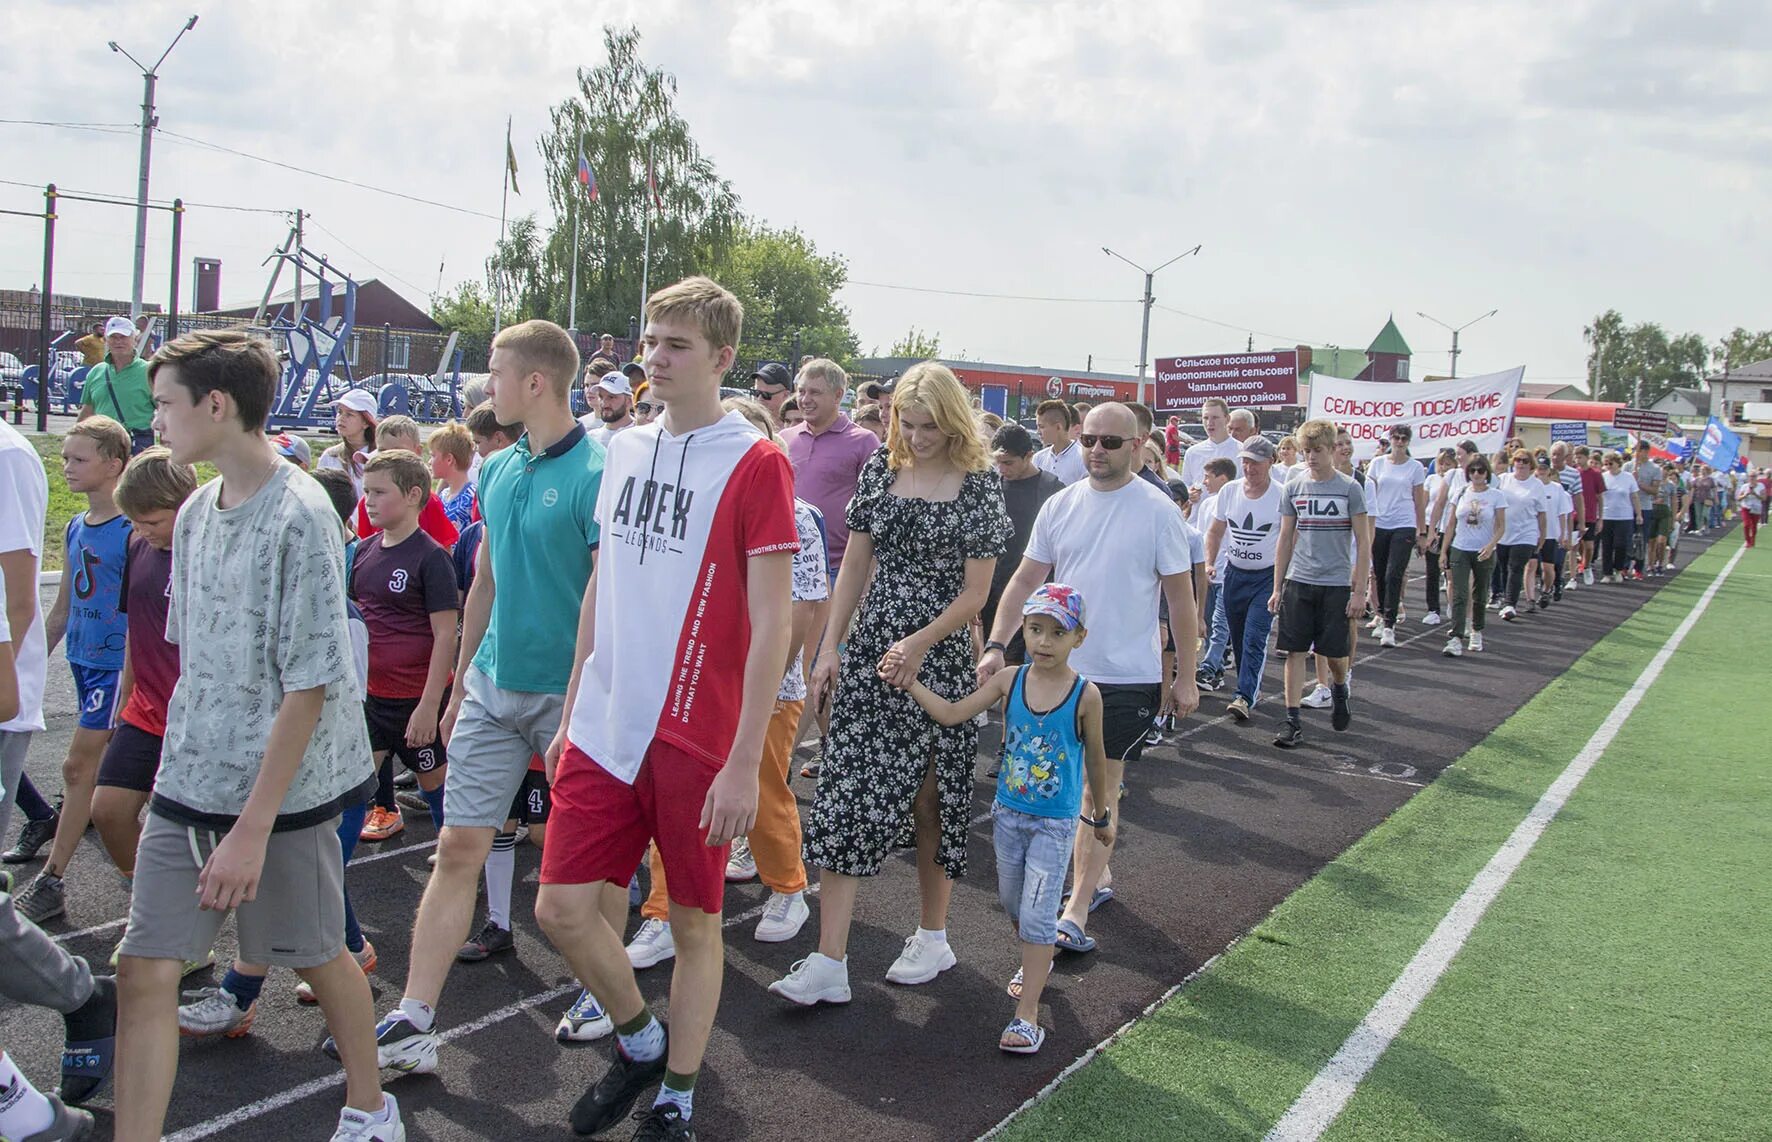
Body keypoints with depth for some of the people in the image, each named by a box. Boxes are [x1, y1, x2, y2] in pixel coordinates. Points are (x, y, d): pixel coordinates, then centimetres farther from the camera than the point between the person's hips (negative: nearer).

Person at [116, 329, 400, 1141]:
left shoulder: (299, 517, -17)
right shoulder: (196, 512, 6)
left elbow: (309, 686, -19)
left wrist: (254, 825, -20)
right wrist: (180, 762, 13)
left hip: (281, 790, -6)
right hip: (186, 786, 6)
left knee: (317, 956, 12)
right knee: (142, 970, 1)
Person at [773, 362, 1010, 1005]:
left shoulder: (978, 486, -5)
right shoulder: (880, 470, 6)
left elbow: (976, 591, -5)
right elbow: (855, 566, 10)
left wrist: (918, 644, -17)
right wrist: (828, 648, 6)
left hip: (939, 660, -3)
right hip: (868, 652, 3)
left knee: (929, 797, 7)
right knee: (844, 793, -4)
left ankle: (932, 939, 27)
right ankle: (829, 964, -2)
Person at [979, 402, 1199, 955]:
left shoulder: (1158, 510, -6)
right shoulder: (1060, 506, 5)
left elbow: (1181, 598, -2)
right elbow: (1025, 580, 7)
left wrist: (1186, 676, -2)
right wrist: (995, 645, -5)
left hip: (1128, 675, -4)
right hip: (1063, 667, 5)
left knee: (1100, 788, -5)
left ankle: (1075, 915, -3)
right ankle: (1097, 876, 33)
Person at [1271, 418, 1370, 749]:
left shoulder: (1349, 488, -3)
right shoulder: (1294, 487, 4)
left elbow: (1363, 542, -2)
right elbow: (1285, 540, 10)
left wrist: (1359, 590, -7)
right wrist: (1277, 588, 7)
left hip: (1336, 584, -2)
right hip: (1298, 581, 2)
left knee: (1335, 653, 6)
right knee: (1295, 651, -1)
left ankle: (1338, 688, 38)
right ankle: (1292, 720, 3)